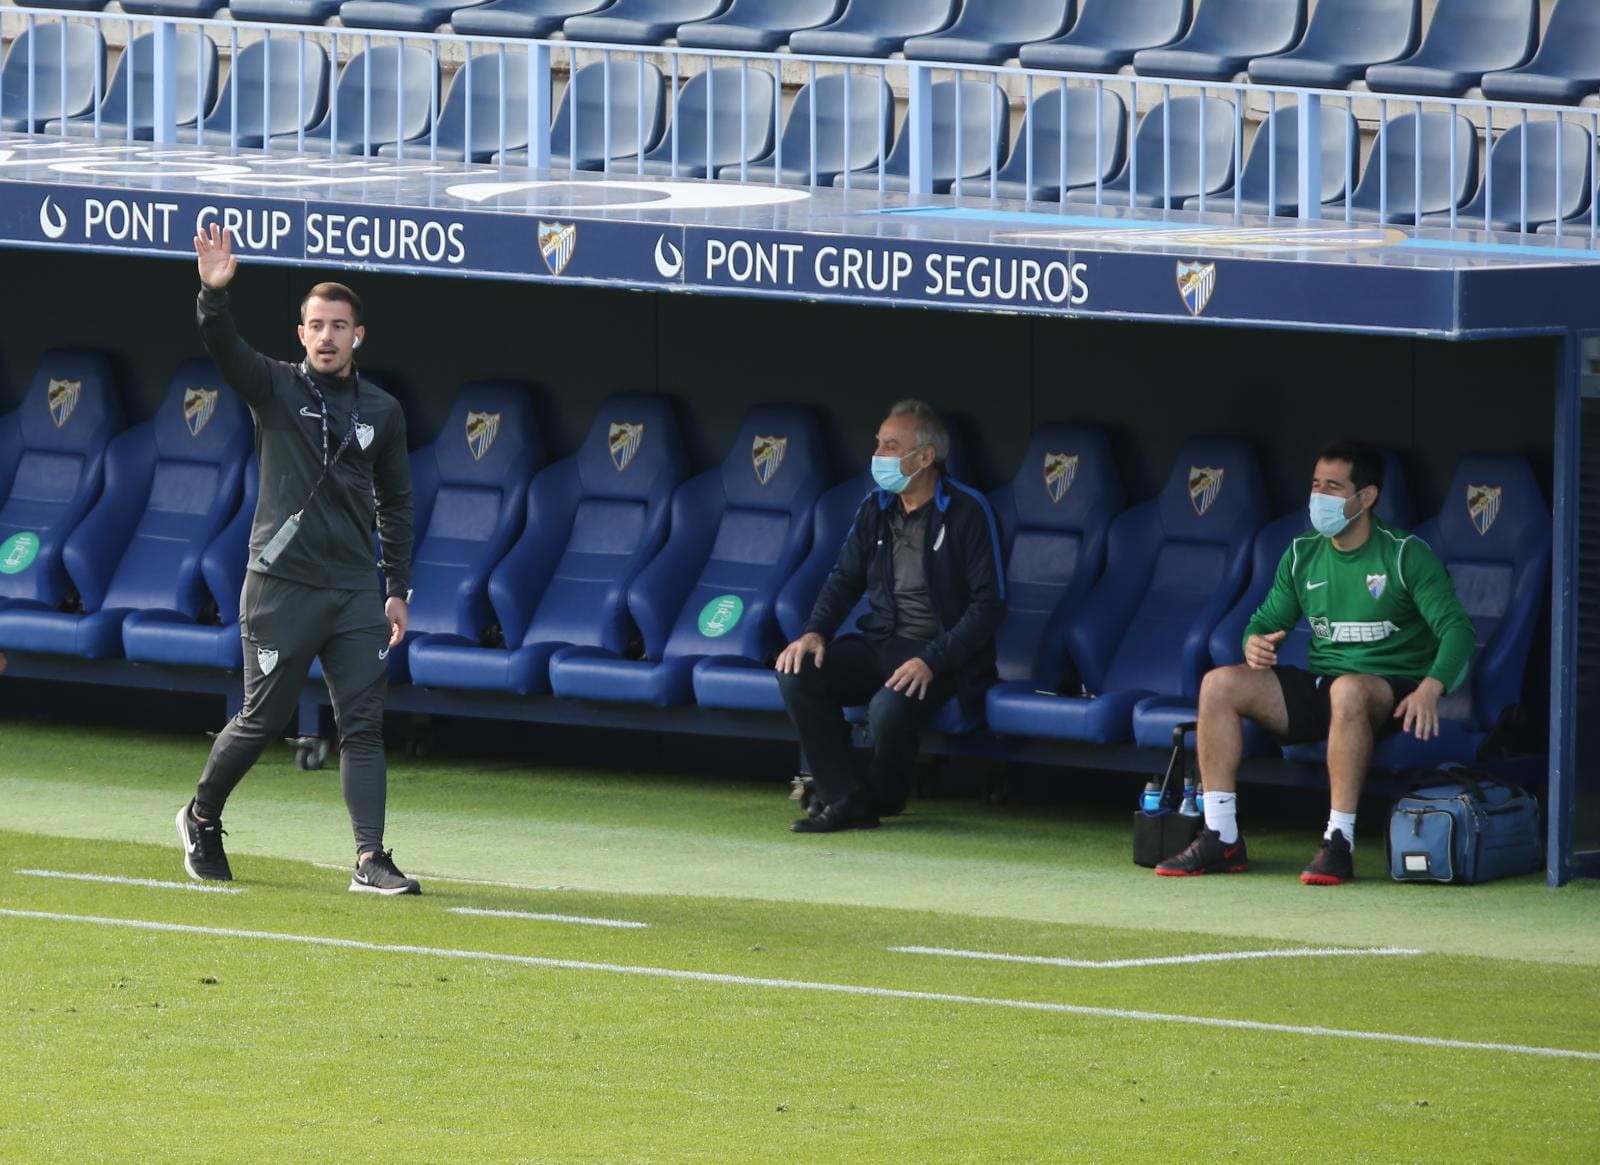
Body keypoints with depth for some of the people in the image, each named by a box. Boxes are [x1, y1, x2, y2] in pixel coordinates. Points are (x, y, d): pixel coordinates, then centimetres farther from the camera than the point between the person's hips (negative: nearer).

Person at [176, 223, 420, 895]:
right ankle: (202, 818, 25)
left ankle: (371, 861, -4)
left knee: (363, 725, -3)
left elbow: (396, 504, 17)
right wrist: (214, 293, -36)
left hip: (357, 594, 3)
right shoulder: (275, 388, 2)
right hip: (282, 587, -3)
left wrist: (398, 588, 13)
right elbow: (222, 348, -17)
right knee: (263, 720, 2)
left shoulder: (382, 412, 11)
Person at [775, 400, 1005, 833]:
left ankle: (880, 799, -3)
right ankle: (841, 799, -15)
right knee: (798, 673, -18)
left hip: (941, 655, -6)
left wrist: (931, 662, -23)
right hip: (880, 643, 6)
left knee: (889, 708, -35)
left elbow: (988, 604, -13)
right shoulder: (876, 508, 10)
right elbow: (845, 578, 18)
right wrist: (815, 632, -3)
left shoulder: (967, 512, -10)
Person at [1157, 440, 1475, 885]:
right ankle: (1221, 839, -16)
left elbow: (1456, 628, -14)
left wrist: (1430, 688, -33)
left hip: (1390, 690, -6)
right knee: (1220, 684, -15)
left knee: (1349, 689, -41)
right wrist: (1255, 643, -10)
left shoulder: (1406, 556, -6)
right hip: (1318, 687, 6)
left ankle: (1339, 843, -39)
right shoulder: (1302, 555, 11)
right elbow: (1268, 619, 17)